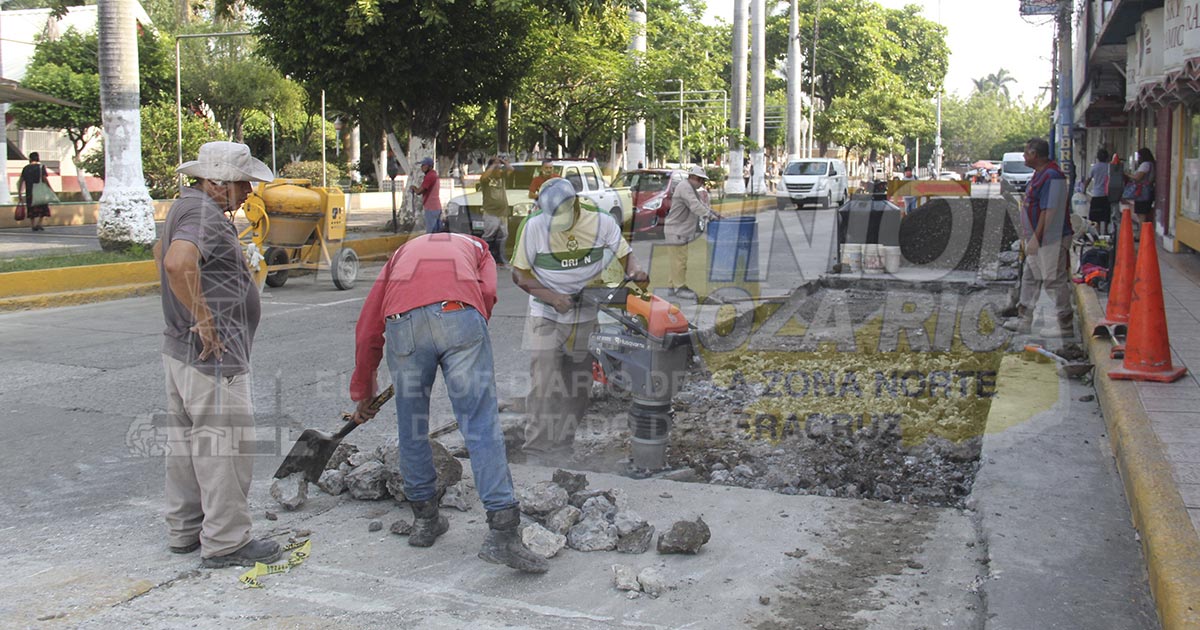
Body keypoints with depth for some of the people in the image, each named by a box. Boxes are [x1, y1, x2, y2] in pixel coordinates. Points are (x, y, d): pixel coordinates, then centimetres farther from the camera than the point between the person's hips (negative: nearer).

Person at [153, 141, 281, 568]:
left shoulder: (184, 206, 15)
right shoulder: (204, 215, -19)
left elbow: (161, 252, 34)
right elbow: (178, 263, -39)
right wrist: (205, 319, -28)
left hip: (180, 350, 11)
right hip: (213, 357, -11)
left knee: (186, 443, 18)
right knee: (224, 447, -1)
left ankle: (184, 531, 30)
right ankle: (226, 543, 8)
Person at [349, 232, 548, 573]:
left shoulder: (403, 253, 40)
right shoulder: (477, 247, 37)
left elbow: (367, 327, 34)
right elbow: (487, 292, 12)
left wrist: (363, 393, 43)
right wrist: (459, 347, 23)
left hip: (402, 322, 2)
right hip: (459, 315, -1)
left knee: (411, 426, 17)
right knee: (482, 425, -2)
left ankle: (424, 519, 28)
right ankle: (502, 531, -9)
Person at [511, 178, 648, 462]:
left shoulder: (602, 223, -8)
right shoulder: (534, 226, -13)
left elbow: (626, 255, -1)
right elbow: (519, 275, -8)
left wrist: (634, 271, -25)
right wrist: (553, 298, -19)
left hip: (586, 319, 3)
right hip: (546, 319, -3)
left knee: (578, 388, 10)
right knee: (544, 386, -9)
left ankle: (564, 447, 23)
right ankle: (537, 452, -1)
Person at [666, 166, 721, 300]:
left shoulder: (691, 189, 20)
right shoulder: (684, 187, -16)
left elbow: (702, 203, 17)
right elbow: (694, 205, -27)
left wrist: (715, 213, 5)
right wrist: (709, 215, -31)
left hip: (682, 230, 11)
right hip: (676, 230, -11)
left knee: (678, 259, 15)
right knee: (680, 259, -7)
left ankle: (674, 286, 22)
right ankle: (679, 288, -3)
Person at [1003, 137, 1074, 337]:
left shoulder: (1052, 176, -20)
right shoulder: (1039, 174, 13)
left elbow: (1049, 212, -24)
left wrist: (1035, 238, -23)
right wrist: (1027, 233, 22)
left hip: (1051, 240, -11)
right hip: (1037, 239, 11)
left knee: (1054, 281, -3)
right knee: (1030, 278, 17)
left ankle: (1065, 325, 6)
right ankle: (1024, 320, 27)